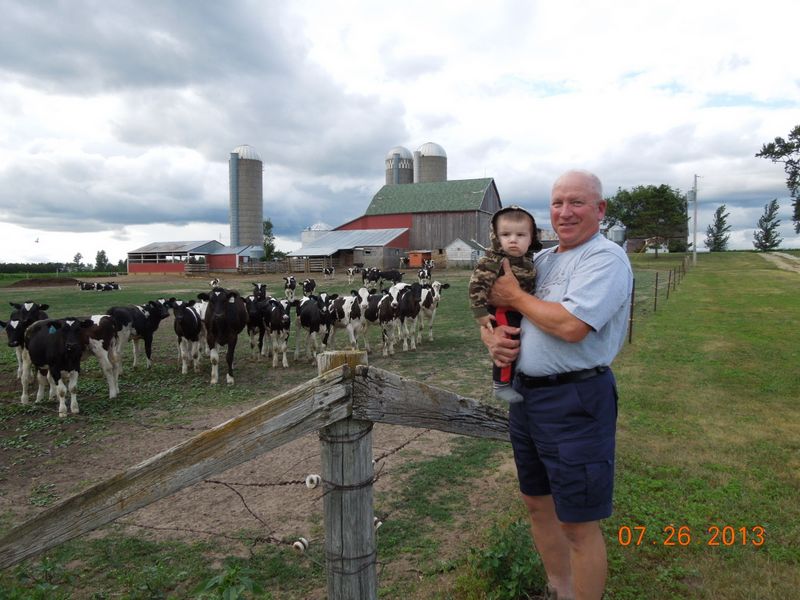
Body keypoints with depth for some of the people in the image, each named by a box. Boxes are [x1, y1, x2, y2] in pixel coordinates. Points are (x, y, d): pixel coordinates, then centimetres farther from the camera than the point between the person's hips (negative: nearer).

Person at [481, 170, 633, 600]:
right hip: (525, 392, 9)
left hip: (575, 401, -8)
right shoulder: (540, 260, 12)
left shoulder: (606, 258, -12)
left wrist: (515, 297, -11)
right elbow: (490, 304, 18)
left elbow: (571, 326, -27)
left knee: (577, 524, 4)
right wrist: (491, 334, -6)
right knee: (537, 503, 21)